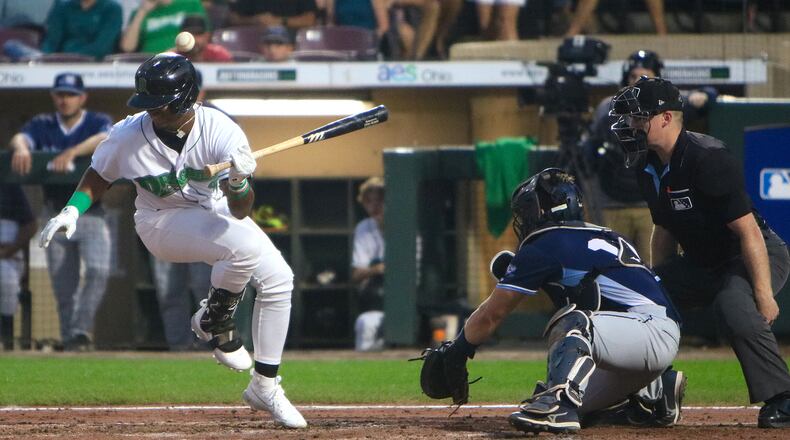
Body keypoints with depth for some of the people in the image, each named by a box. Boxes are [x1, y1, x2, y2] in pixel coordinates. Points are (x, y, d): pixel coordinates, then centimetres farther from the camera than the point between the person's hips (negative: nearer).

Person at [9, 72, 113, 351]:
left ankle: (82, 329, -16)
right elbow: (20, 137, -12)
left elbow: (107, 139, -22)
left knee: (98, 270, -21)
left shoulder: (97, 122, 0)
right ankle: (69, 339, 12)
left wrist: (73, 151, -38)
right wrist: (21, 148, -37)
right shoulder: (43, 125, 7)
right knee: (63, 285, 3)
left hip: (91, 214, -2)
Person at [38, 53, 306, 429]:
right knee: (248, 247, -31)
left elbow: (240, 211, -26)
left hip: (218, 213, 3)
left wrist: (238, 185, -48)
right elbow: (98, 177, -1)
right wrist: (72, 211, -17)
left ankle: (265, 388, 6)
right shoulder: (129, 136, -22)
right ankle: (215, 322, -6)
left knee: (278, 278, -7)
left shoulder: (221, 131, -23)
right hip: (163, 224, -3)